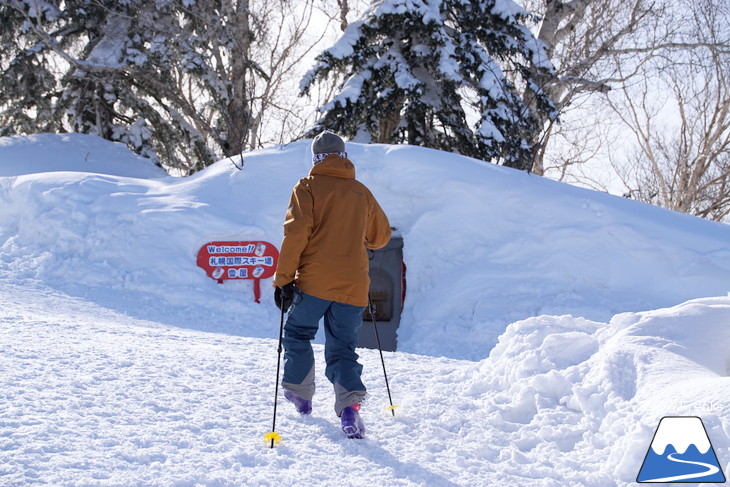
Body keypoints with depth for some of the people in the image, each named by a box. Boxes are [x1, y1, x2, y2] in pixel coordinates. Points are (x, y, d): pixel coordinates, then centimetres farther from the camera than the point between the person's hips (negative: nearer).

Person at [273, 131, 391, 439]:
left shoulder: (308, 188, 0)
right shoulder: (362, 192, 12)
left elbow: (297, 232, -12)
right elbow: (381, 236, 22)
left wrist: (283, 279, -9)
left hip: (315, 282, -3)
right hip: (353, 286, 3)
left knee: (298, 333, 21)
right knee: (342, 349, 7)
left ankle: (300, 394, 26)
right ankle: (350, 404, -16)